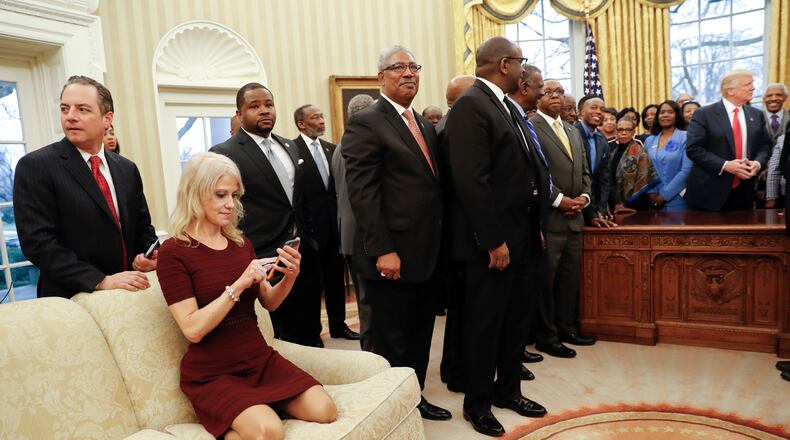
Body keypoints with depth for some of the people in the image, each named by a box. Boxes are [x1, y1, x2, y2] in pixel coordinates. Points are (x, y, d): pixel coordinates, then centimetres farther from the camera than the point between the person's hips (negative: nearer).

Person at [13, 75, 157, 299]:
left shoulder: (127, 169, 6)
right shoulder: (34, 166, -8)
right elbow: (37, 241, -15)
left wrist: (148, 255, -7)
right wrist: (101, 281, -23)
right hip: (71, 300, -4)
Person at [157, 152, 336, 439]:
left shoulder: (241, 242, 5)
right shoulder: (173, 252, -11)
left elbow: (269, 303, 10)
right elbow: (193, 329, -19)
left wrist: (290, 276, -9)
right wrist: (238, 285, -25)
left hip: (260, 360, 5)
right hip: (212, 374, -5)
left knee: (324, 411, -14)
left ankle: (258, 408, 7)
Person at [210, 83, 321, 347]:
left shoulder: (290, 147, 13)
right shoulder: (224, 154, -8)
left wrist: (309, 240, 14)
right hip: (265, 262, -6)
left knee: (311, 334, 15)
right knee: (289, 338, 5)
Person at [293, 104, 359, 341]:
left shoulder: (331, 148, 10)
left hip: (334, 223, 6)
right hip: (310, 226, -6)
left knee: (336, 277, 14)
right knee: (312, 280, 6)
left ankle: (338, 324, 29)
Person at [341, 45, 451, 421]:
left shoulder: (425, 125, 16)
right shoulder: (365, 123, -9)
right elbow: (362, 192, -16)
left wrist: (437, 242, 12)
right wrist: (383, 251, -21)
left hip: (425, 253, 8)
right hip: (392, 258, -8)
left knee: (420, 339, 19)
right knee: (392, 345, 6)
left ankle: (415, 399, 36)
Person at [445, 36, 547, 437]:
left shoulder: (504, 105, 15)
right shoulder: (470, 105, -15)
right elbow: (471, 181, -22)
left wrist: (533, 226, 15)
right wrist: (493, 240, -21)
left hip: (517, 236, 9)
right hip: (490, 241, -9)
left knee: (513, 320, 18)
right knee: (484, 324, 5)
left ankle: (508, 389, 35)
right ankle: (477, 402, 23)